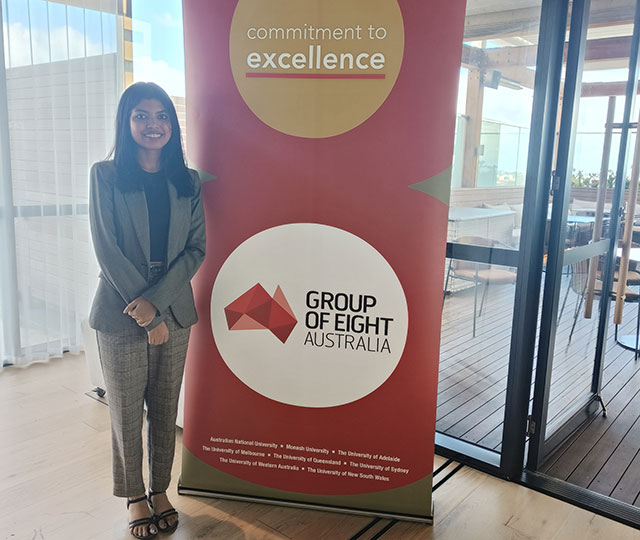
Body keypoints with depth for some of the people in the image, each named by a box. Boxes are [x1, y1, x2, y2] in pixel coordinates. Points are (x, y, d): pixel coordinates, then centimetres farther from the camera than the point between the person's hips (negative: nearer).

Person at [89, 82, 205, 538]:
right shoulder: (105, 175, -1)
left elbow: (196, 248, 0)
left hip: (175, 311, 2)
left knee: (166, 407, 11)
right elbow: (107, 249, -7)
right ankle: (135, 497, 27)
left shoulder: (187, 182, 6)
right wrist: (145, 311, -11)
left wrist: (157, 300, -13)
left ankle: (161, 491, 29)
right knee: (126, 410, 8)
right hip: (120, 313, -2)